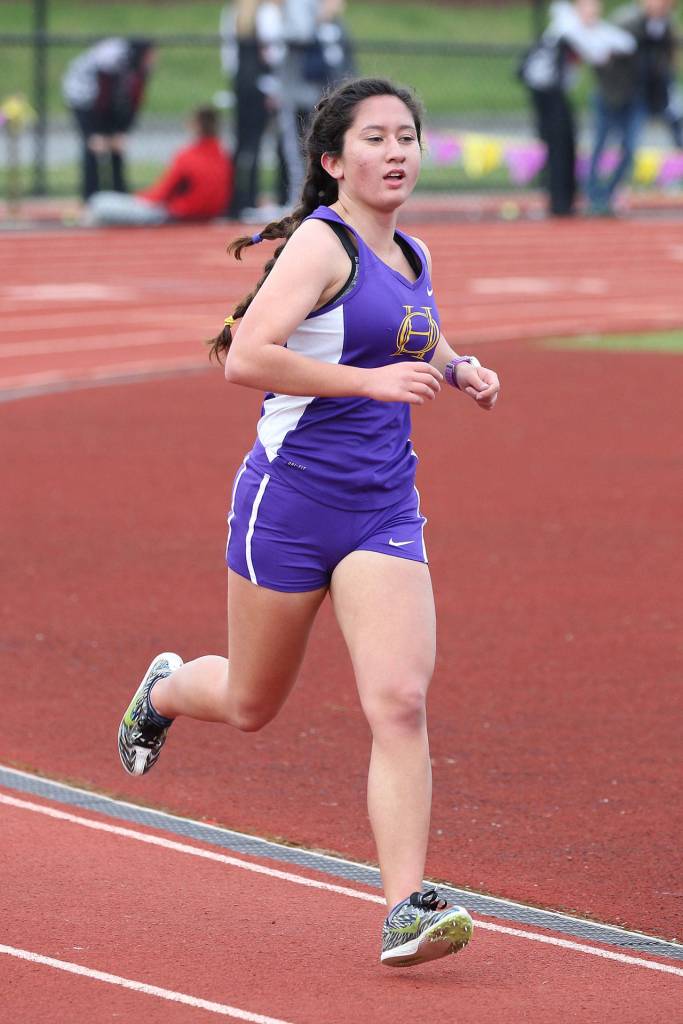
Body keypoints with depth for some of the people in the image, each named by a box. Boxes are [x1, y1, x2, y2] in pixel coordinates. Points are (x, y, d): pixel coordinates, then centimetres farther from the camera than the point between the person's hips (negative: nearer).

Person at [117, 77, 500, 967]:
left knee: (400, 703, -13)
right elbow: (246, 359, -24)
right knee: (250, 707, 13)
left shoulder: (412, 257, 11)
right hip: (291, 501, -5)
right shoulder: (322, 242, -12)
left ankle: (405, 909, -15)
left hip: (385, 514, 5)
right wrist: (372, 379, -26)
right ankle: (163, 692, 48)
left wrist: (460, 372, 13)